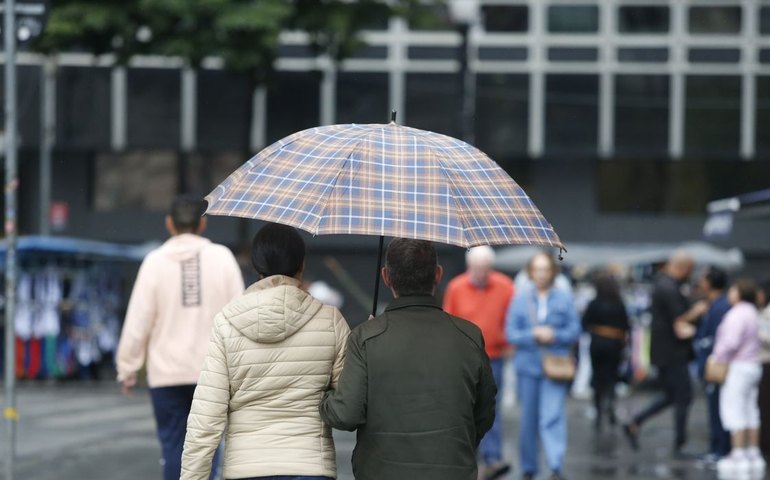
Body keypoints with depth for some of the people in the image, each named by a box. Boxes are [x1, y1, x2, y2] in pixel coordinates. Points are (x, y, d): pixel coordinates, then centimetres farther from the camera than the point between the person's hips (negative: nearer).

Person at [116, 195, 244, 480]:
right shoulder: (222, 258, 0)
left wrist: (128, 368, 6)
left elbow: (138, 320, -4)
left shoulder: (156, 262, -3)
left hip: (167, 373, -1)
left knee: (174, 446, 5)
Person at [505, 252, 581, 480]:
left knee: (553, 416, -14)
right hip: (527, 365, 2)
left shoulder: (564, 298, 2)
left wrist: (554, 335, -14)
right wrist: (534, 335, -14)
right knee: (528, 419, 9)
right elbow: (511, 333, 0)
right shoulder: (520, 299, 4)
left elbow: (574, 330, 2)